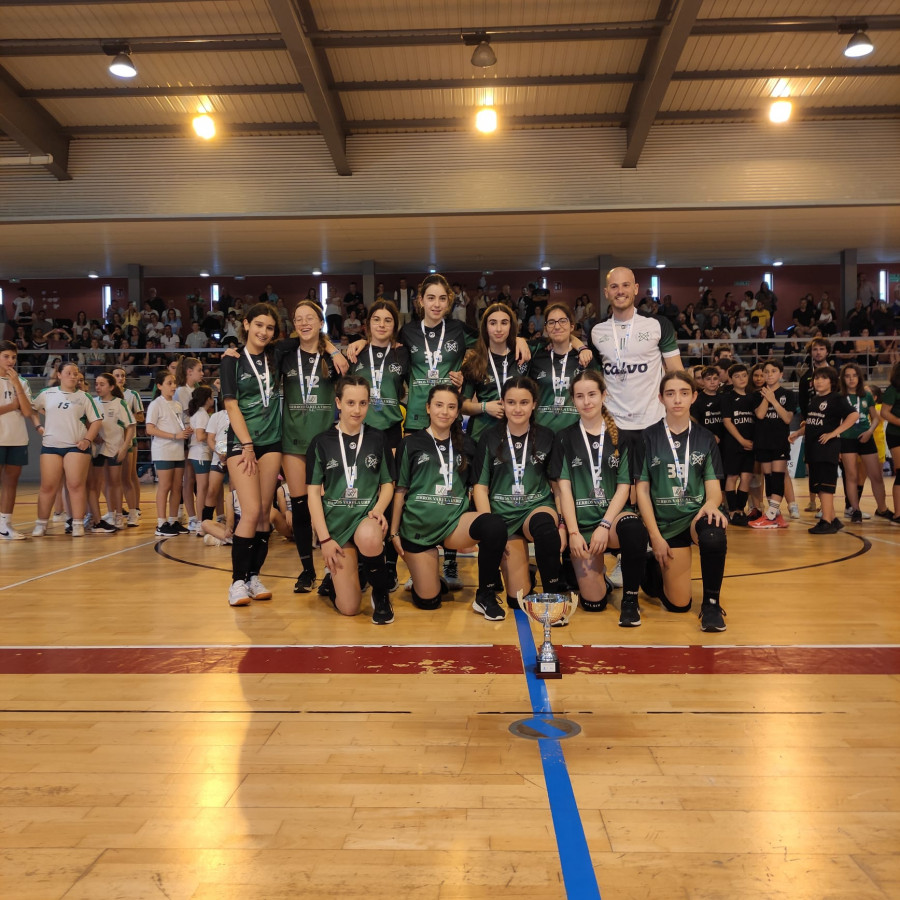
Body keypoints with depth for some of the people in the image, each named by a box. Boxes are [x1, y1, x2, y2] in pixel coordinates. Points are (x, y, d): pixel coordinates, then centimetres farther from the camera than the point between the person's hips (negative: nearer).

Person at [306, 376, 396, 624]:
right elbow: (313, 492, 0)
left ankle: (381, 593, -10)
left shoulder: (377, 439, 5)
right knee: (348, 607, -9)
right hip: (336, 521, 0)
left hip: (367, 515, 0)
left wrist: (379, 510, -14)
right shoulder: (321, 442, 2)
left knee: (369, 538, -40)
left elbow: (387, 484, 8)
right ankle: (336, 574, 28)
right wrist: (324, 538, -9)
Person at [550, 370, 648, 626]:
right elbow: (564, 489, -1)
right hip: (582, 522, 0)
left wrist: (605, 525, -13)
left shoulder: (620, 437, 5)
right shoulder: (565, 438, 5)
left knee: (634, 527, -38)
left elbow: (624, 487, 0)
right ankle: (598, 575, 24)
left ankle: (630, 598, -16)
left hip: (612, 516, 0)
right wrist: (573, 533, -12)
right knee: (594, 601, -13)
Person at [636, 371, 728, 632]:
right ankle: (655, 571, 30)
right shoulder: (649, 438, -1)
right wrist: (656, 537, -10)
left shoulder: (705, 438, 6)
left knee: (714, 537, -37)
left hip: (697, 515, 1)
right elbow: (642, 489, -2)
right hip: (666, 522, -1)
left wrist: (711, 504, -24)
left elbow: (713, 487, 2)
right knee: (678, 604, -5)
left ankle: (711, 603, -14)